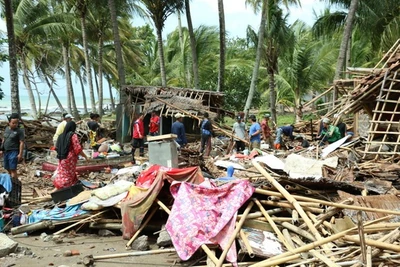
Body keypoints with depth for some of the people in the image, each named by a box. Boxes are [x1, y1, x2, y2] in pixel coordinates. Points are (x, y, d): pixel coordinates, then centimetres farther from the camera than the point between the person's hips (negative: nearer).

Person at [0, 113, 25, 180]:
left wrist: (20, 154, -16)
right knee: (8, 169, 13)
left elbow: (22, 143, -12)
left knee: (13, 169, -11)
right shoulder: (6, 129, 10)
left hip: (14, 152, -7)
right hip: (6, 152, 7)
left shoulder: (20, 131, -10)